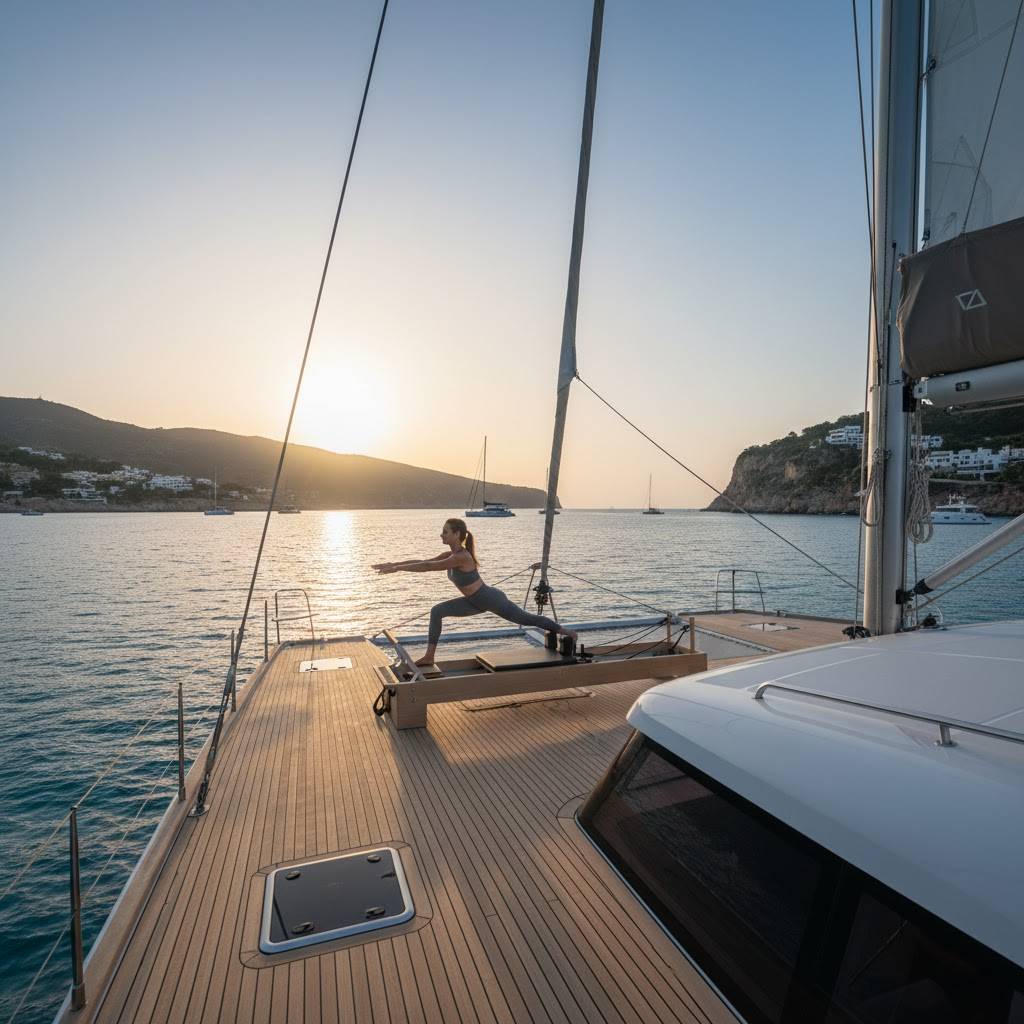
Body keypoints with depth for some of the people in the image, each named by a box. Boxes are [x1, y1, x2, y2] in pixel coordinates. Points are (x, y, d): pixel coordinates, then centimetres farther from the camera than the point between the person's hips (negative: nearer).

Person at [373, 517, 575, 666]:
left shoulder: (461, 557, -30)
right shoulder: (450, 554, -2)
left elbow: (428, 567, -33)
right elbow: (424, 561, 2)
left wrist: (397, 568, -30)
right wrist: (393, 564, -5)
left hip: (491, 599, -8)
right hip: (476, 601, 8)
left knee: (527, 619, 6)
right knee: (437, 611, -2)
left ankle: (566, 632, 26)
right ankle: (429, 657, 4)